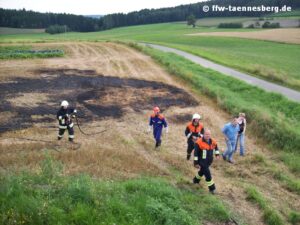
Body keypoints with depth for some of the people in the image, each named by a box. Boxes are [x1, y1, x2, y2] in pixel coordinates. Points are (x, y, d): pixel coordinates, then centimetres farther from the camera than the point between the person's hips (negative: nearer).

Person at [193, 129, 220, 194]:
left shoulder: (213, 142, -1)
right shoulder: (199, 142, -20)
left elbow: (216, 147, 22)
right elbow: (196, 153, -16)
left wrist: (217, 154, 9)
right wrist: (196, 162, -15)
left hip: (209, 161, 7)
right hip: (202, 161, -6)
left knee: (202, 171, 25)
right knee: (208, 175, -7)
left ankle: (196, 180, 52)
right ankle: (212, 188, 6)